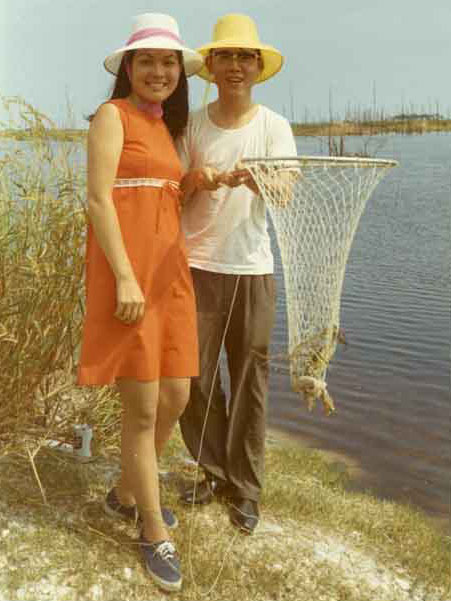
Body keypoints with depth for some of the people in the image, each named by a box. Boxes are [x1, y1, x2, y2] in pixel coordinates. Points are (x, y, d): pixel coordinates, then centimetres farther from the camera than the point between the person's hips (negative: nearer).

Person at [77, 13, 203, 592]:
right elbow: (98, 198, -13)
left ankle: (126, 493, 35)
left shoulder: (166, 127, 21)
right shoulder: (112, 115, -2)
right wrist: (125, 277, -19)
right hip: (126, 271, -8)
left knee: (175, 399, 10)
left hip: (169, 270, 8)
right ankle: (155, 533, 15)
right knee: (142, 409, -1)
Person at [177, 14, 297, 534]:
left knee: (250, 380, 4)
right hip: (197, 266, 1)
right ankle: (215, 471, 25)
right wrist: (195, 179, -16)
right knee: (193, 375, 2)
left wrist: (253, 178, -33)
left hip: (253, 269, -1)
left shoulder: (275, 127, 2)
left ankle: (245, 488, 19)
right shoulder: (192, 125, 5)